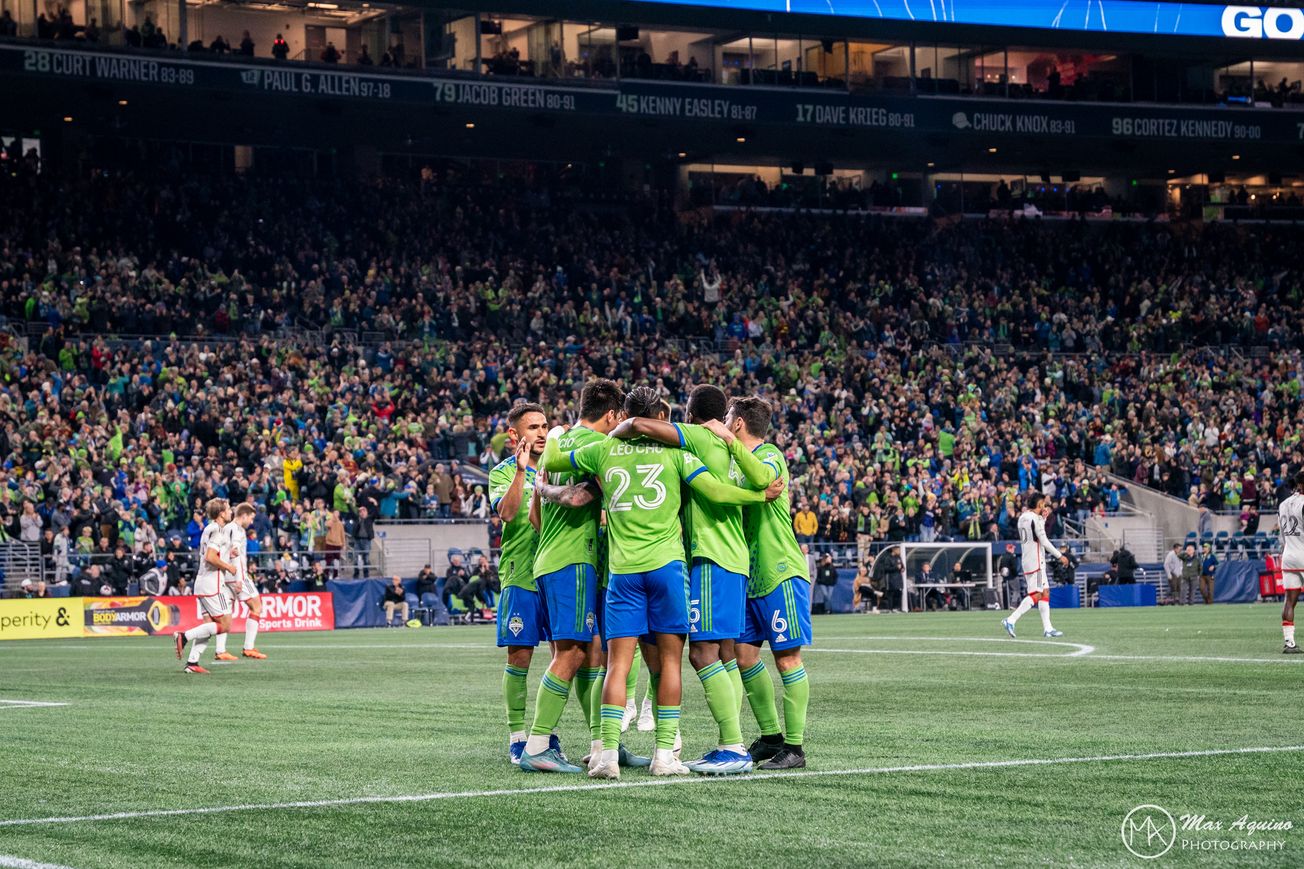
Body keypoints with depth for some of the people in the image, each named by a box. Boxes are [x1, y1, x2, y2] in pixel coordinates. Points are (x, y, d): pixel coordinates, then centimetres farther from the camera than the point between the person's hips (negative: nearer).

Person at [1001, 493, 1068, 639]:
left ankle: (1047, 628, 7)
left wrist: (1044, 516, 18)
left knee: (1045, 592, 10)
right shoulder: (1034, 518, -14)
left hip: (1027, 560, 10)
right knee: (1036, 594, -10)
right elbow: (1044, 541, -14)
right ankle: (1011, 620, -18)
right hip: (1036, 561, -10)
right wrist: (1060, 556, -6)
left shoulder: (1023, 517, 13)